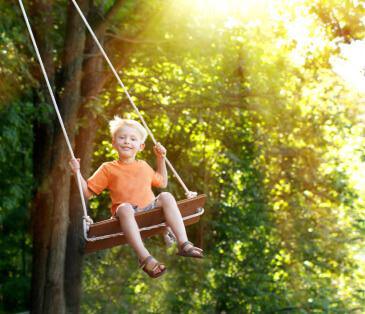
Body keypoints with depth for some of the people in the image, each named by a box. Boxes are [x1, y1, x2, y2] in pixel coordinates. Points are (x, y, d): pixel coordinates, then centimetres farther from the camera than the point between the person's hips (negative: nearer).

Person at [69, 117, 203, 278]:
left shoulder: (143, 166, 25)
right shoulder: (108, 169, 12)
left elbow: (162, 183, 39)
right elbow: (87, 192, 8)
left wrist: (161, 158, 33)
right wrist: (77, 172, -5)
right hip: (127, 214, -4)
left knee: (166, 196, -24)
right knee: (125, 208, -38)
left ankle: (184, 244, -32)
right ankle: (145, 258, -49)